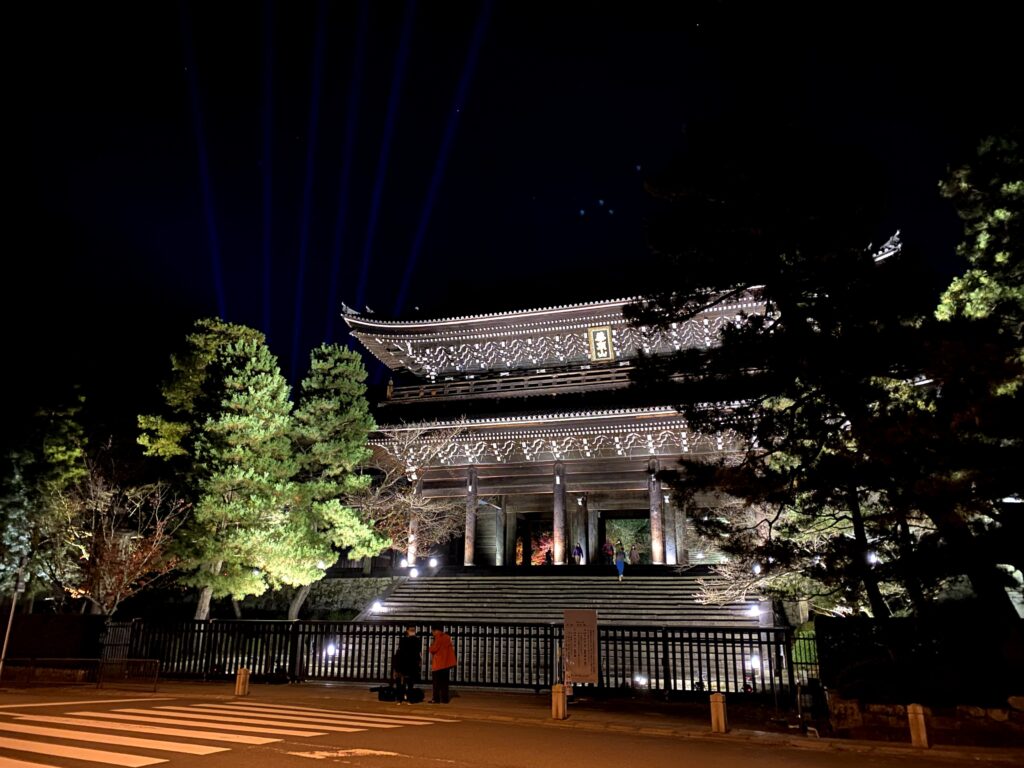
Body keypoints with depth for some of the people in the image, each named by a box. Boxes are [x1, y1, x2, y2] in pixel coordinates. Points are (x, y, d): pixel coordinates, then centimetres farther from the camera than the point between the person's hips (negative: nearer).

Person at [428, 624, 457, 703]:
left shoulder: (439, 638, -13)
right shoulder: (447, 637, 14)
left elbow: (433, 649, -15)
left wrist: (431, 646, 4)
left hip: (439, 664, -8)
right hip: (446, 663, 8)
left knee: (437, 682, -1)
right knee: (444, 682, 10)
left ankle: (436, 699, -1)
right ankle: (444, 699, 10)